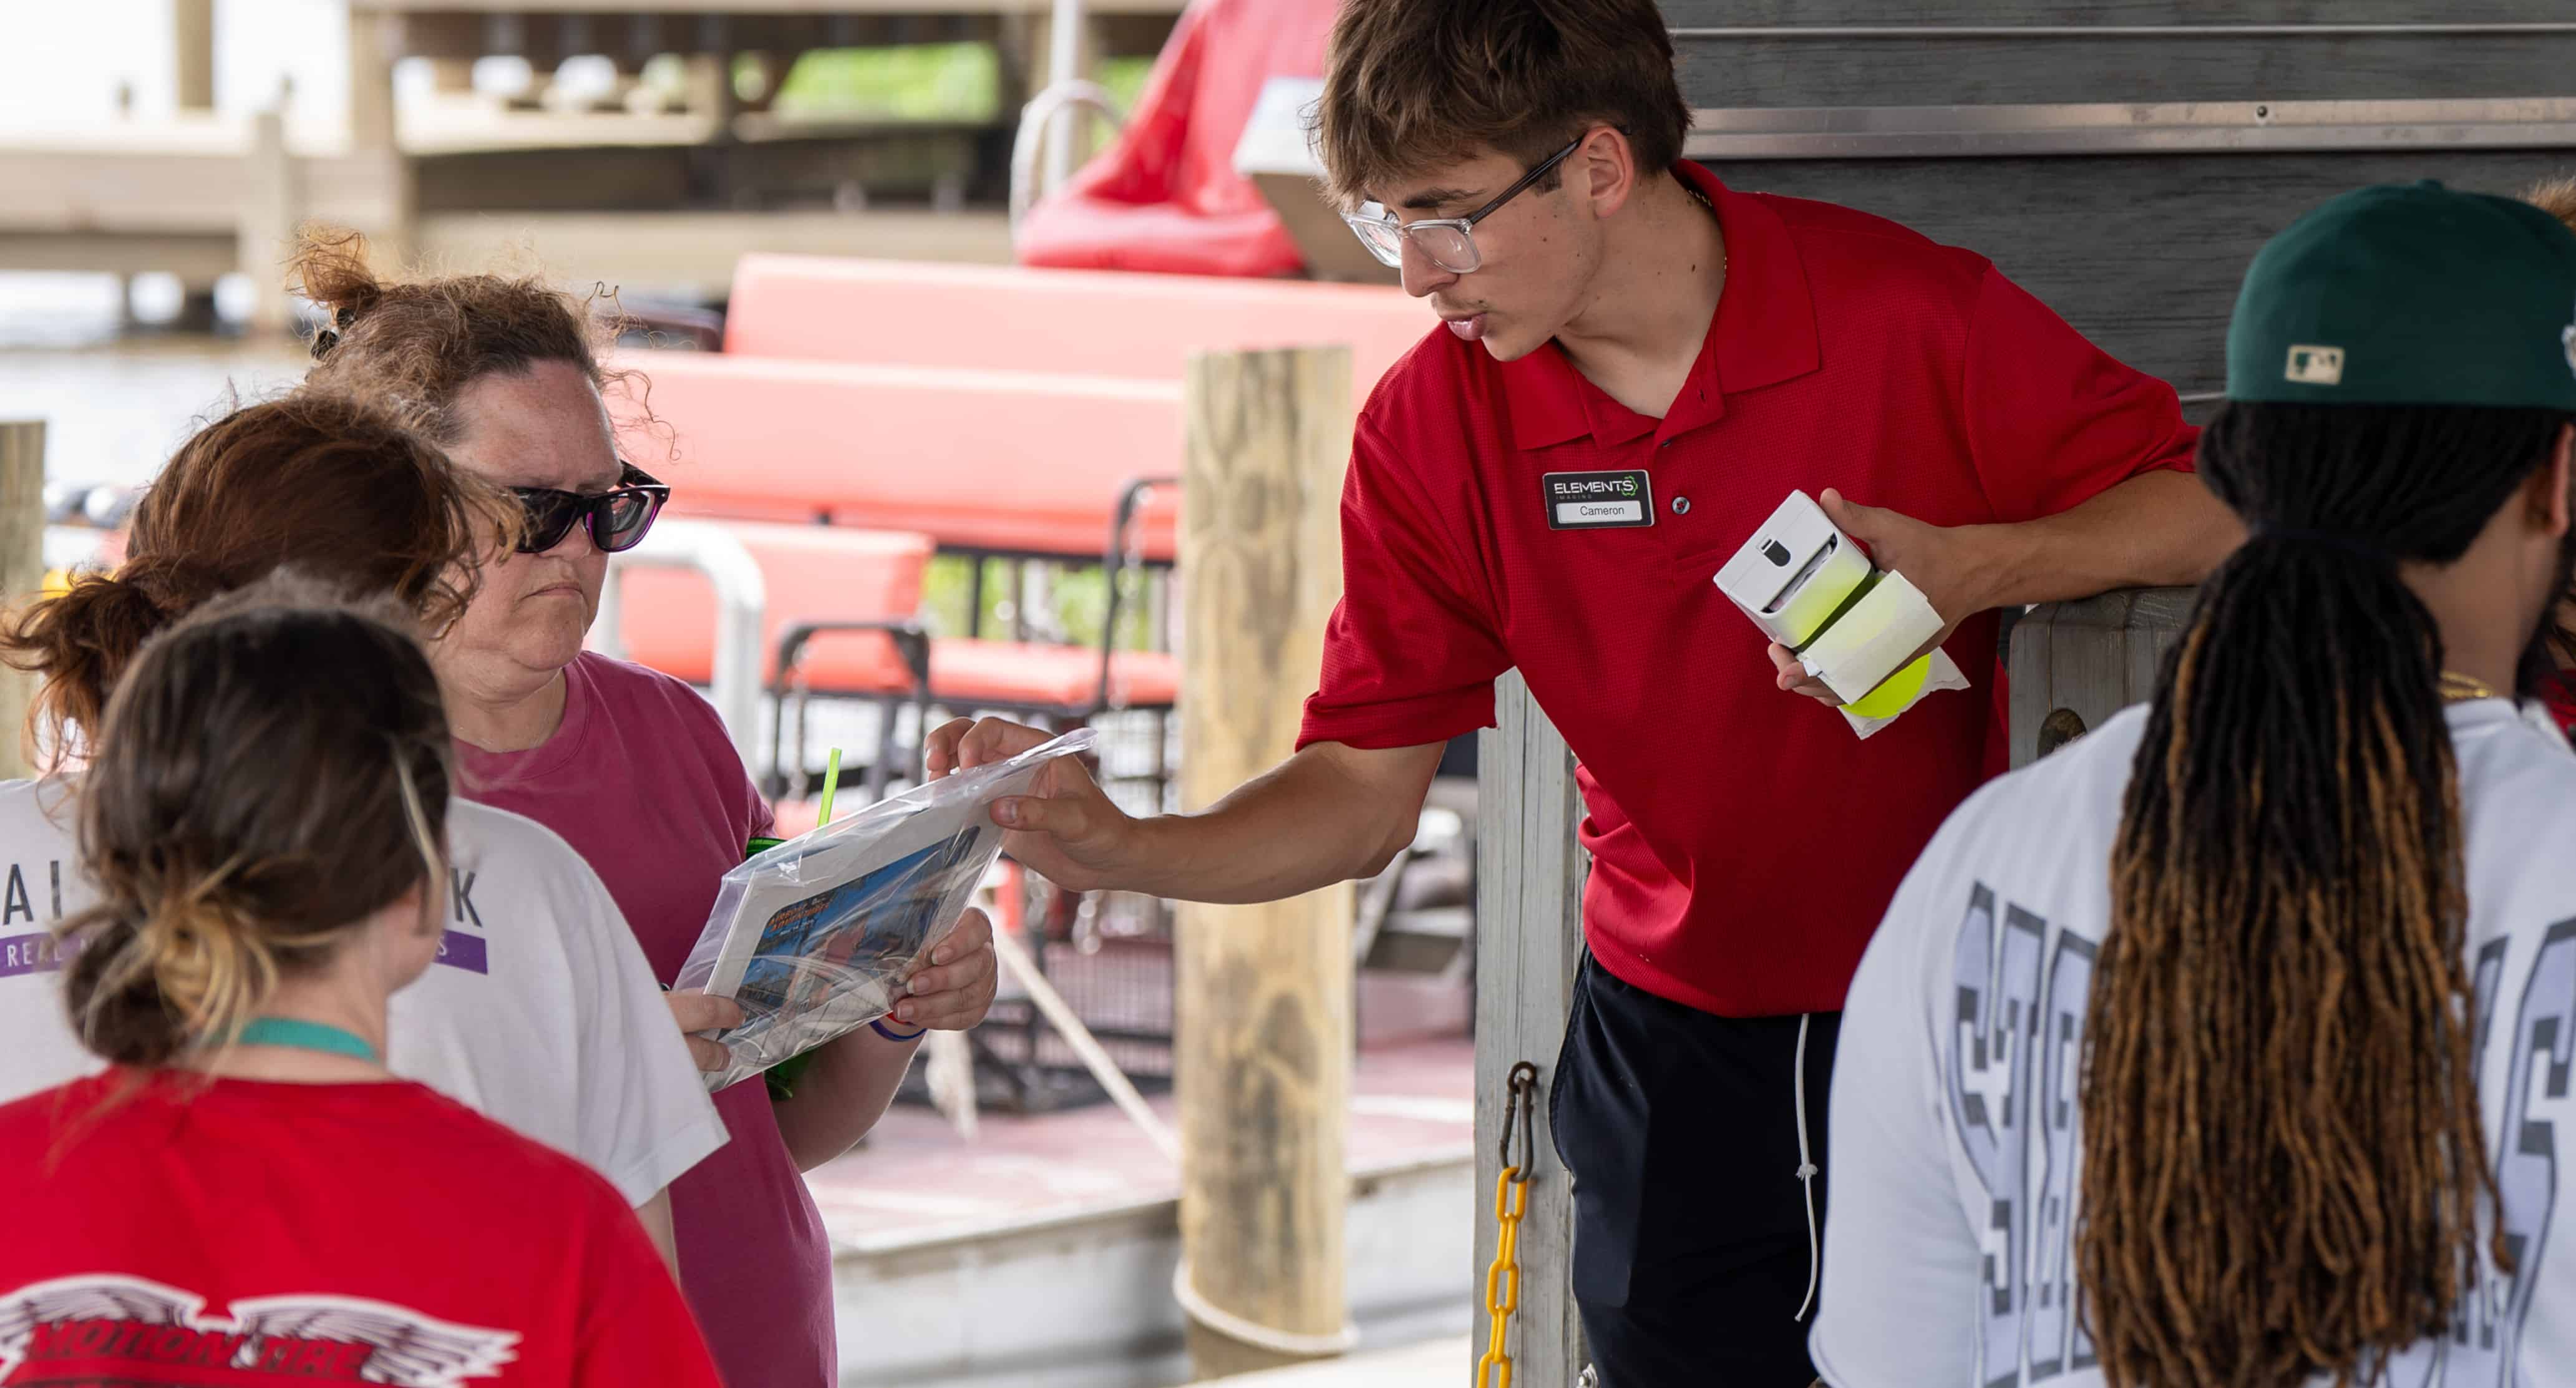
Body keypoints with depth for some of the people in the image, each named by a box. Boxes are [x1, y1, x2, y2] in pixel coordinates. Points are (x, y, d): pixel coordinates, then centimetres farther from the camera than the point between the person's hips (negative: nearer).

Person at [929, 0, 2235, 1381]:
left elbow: (2217, 511, -8)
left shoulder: (1904, 313, -15)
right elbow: (1364, 793, -4)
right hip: (1673, 1044, 2)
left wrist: (1972, 567, -24)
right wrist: (1120, 850, -21)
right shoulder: (1430, 426, -7)